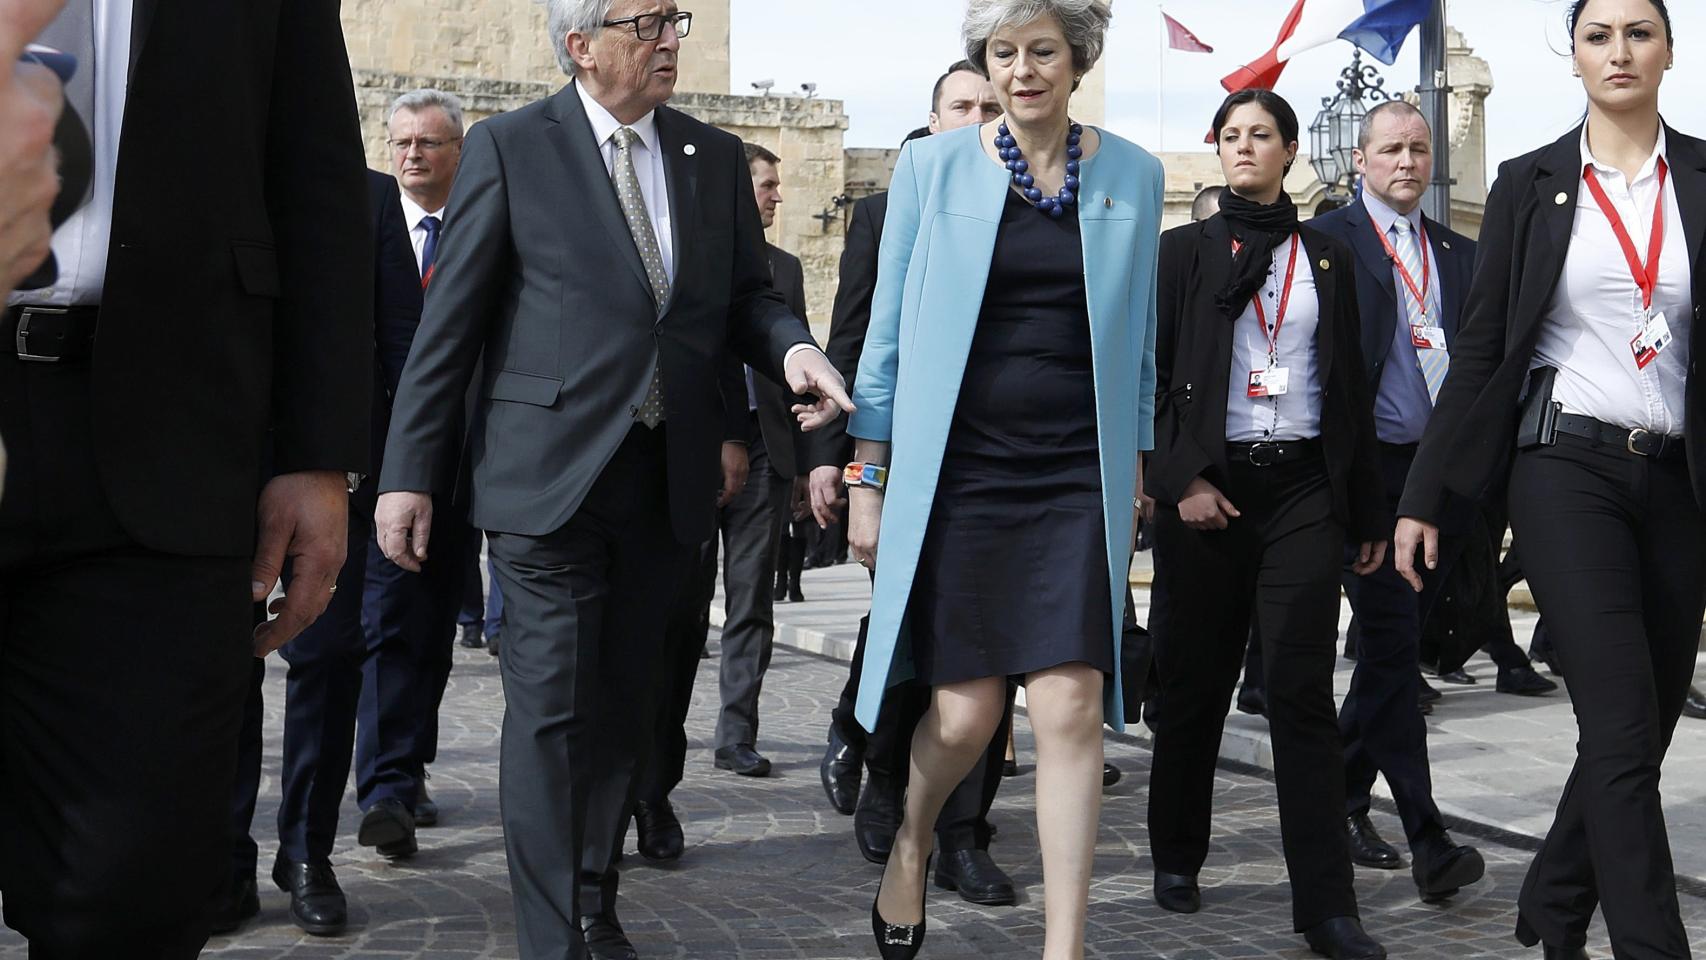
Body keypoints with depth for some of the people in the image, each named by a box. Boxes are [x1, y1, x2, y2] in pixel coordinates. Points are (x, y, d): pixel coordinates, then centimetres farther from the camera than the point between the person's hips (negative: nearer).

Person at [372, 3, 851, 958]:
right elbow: (450, 323, -3)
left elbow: (747, 296, 15)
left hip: (669, 480, 5)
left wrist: (792, 347, -9)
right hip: (549, 474, -4)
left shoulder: (716, 157, 11)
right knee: (552, 711, -4)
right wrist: (410, 474, -5)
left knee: (625, 706, 13)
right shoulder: (510, 147, -2)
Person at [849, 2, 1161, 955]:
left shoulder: (1132, 174, 6)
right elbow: (889, 332, 4)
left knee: (1071, 706, -7)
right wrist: (868, 476, 2)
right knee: (966, 710, 0)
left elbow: (1137, 339, 13)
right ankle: (912, 845, 33)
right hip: (957, 471, -1)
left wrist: (1133, 474, 11)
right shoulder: (932, 167, 1)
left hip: (1079, 476, 1)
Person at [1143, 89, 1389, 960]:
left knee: (1302, 690, -5)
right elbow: (1151, 373, 0)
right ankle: (1177, 857, 25)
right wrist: (1179, 481, -11)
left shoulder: (1327, 257, 12)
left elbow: (1350, 388, 12)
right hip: (1207, 487, -1)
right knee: (1195, 682, 7)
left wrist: (1367, 511, 10)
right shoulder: (1186, 250, 7)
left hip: (1303, 487, 1)